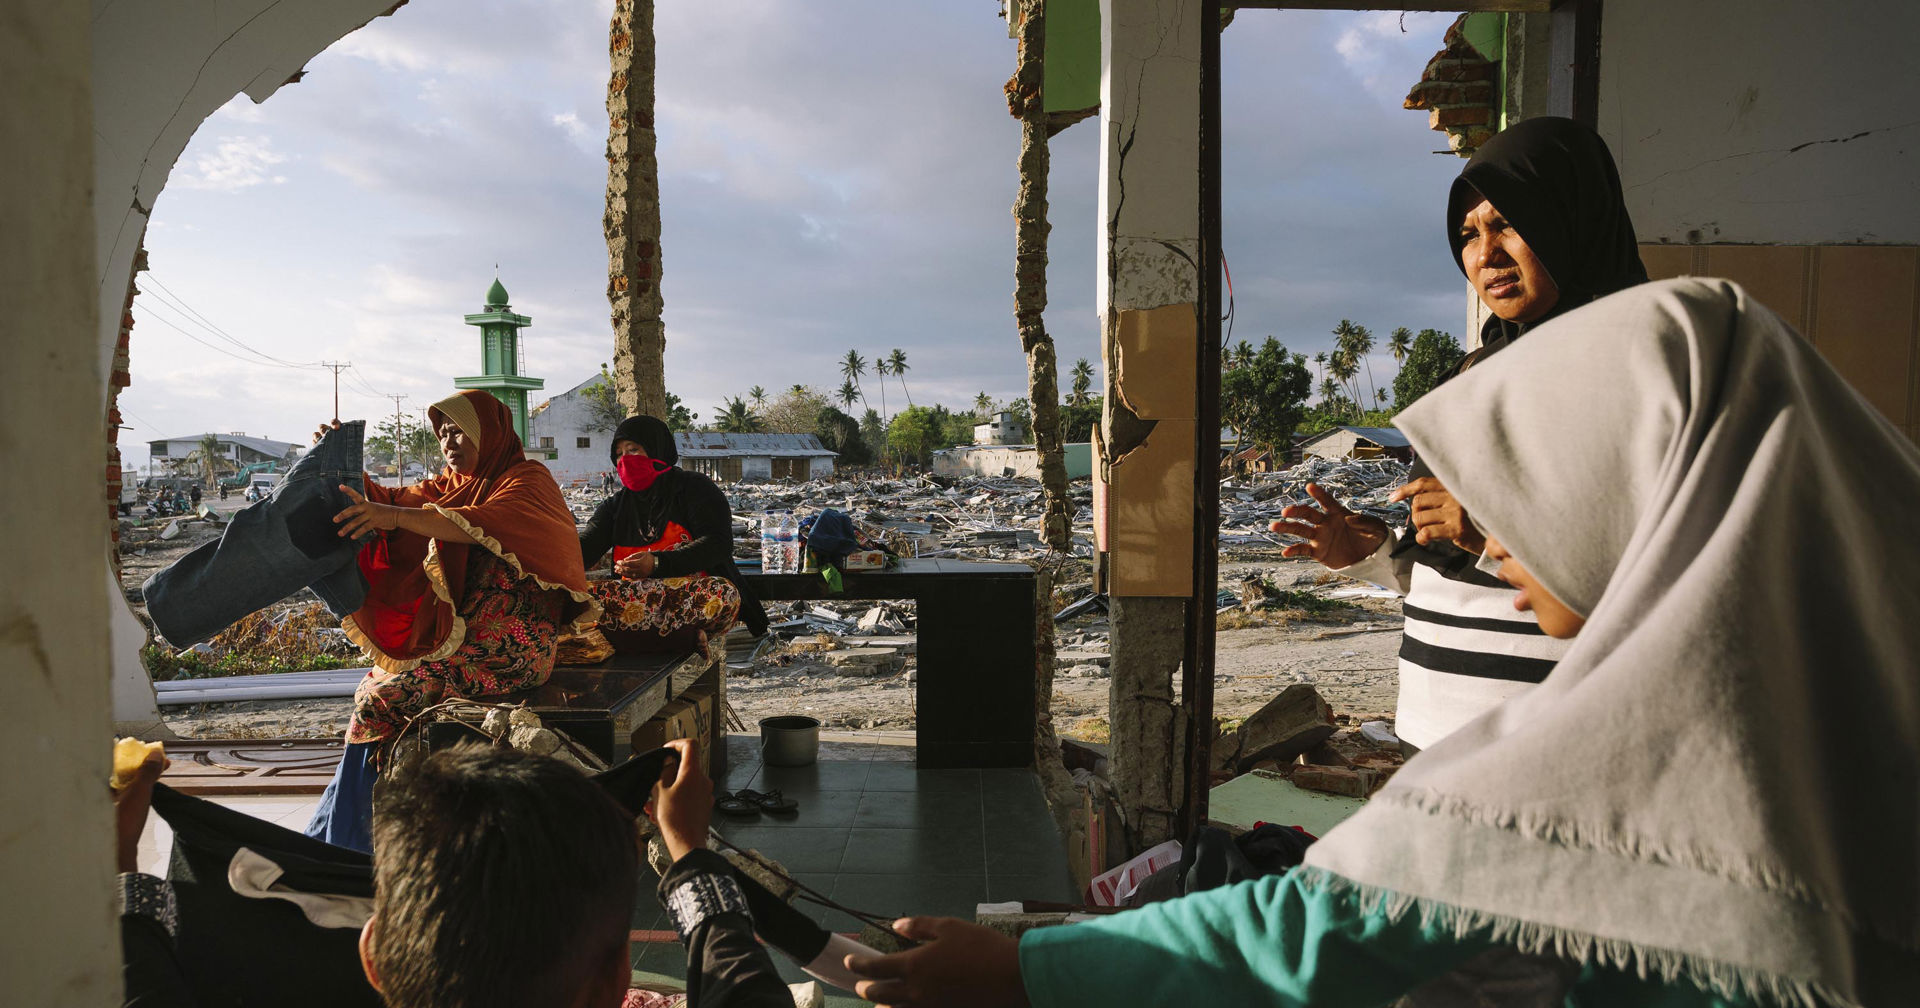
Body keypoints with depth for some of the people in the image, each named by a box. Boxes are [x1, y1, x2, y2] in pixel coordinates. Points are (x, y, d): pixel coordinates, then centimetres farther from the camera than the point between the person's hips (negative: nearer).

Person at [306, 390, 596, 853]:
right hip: (461, 636, 8)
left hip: (510, 645, -8)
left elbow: (482, 523, -25)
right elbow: (392, 499, 7)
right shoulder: (452, 485, 19)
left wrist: (394, 516, -35)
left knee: (385, 697, -17)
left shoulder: (528, 479, -6)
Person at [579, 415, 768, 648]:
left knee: (723, 594, -38)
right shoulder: (614, 506, 21)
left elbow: (718, 543, -7)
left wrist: (658, 563, -21)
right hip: (637, 600, 4)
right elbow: (587, 544, 3)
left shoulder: (694, 487, 7)